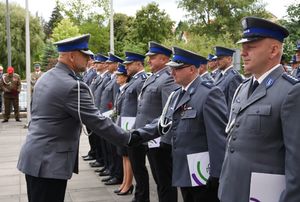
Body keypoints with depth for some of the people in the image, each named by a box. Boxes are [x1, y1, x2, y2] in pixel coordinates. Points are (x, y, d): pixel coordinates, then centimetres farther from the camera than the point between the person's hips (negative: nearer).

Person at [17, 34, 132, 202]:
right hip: (48, 162, -9)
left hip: (35, 157, 10)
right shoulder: (73, 86, -20)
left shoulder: (46, 78, 9)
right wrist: (128, 138, -7)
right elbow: (97, 122, -18)